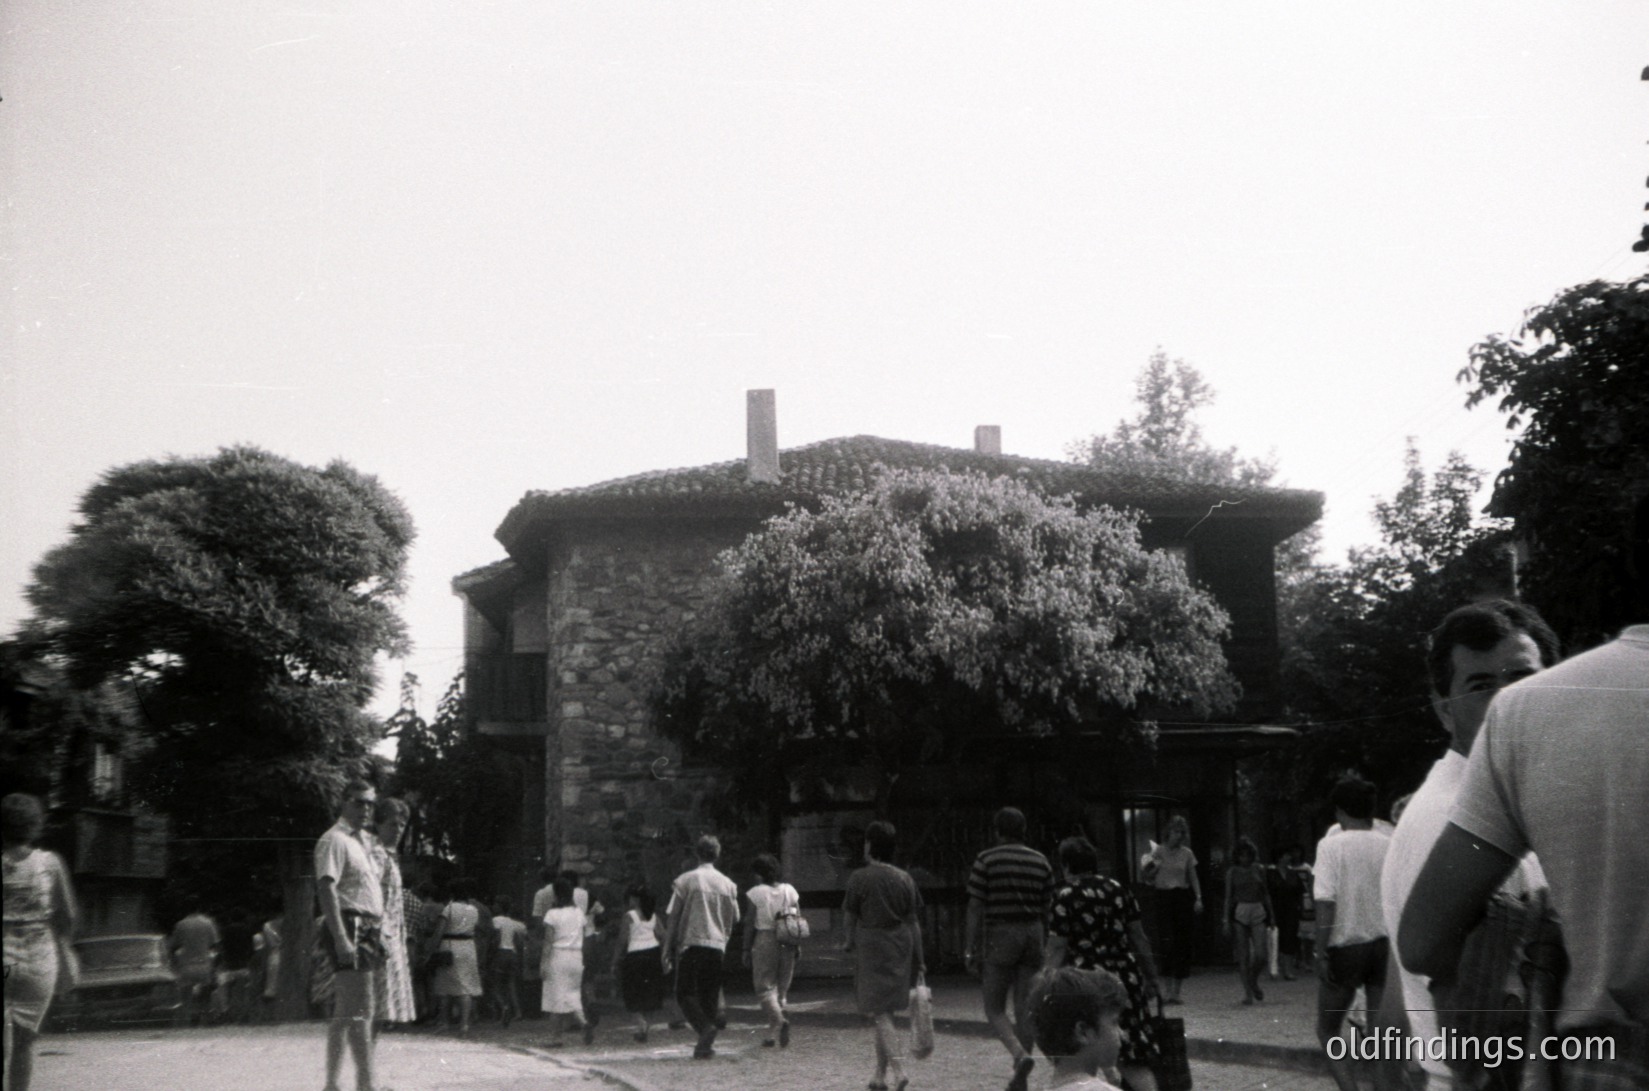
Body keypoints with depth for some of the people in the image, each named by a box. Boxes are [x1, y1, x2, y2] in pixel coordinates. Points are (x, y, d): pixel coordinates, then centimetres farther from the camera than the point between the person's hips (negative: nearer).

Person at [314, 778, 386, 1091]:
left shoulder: (361, 841, 21)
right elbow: (326, 888, -19)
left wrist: (378, 935, 19)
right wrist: (341, 938, -26)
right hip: (350, 928, -10)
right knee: (360, 1012, -12)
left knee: (344, 1013, 12)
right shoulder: (335, 840, -9)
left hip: (369, 931, 10)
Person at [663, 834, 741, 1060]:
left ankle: (705, 1027, -22)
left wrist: (667, 950, 1)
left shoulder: (685, 880, -2)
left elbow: (672, 916, -3)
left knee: (685, 993, 2)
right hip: (717, 946, 3)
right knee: (710, 996, 11)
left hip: (691, 944, -3)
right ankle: (706, 1044, 7)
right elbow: (735, 918, 12)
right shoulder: (728, 884, 7)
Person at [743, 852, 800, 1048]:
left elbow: (750, 924, -6)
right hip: (787, 943, 4)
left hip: (764, 941, -4)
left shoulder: (756, 893, -6)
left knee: (764, 986, 1)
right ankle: (773, 1032, 12)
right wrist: (797, 947, 11)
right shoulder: (790, 891, 6)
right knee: (781, 988, 12)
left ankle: (779, 1021, -22)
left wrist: (746, 949, 1)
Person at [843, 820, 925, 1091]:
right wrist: (919, 959, 10)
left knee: (880, 1014, -5)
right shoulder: (904, 878, 6)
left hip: (871, 948, -5)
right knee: (885, 1012, 15)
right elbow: (914, 921, 6)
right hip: (900, 948, 5)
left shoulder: (860, 878, -7)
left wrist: (849, 943, 19)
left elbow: (850, 916, 0)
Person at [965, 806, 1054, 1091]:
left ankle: (1020, 1055, -19)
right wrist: (1049, 948, 19)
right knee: (1024, 1009, 8)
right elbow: (1048, 908, 9)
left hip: (999, 936, -4)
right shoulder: (1040, 861, 7)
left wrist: (970, 949, -3)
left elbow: (975, 907, -7)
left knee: (994, 1008, 6)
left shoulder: (986, 860, -4)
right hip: (1033, 934, 4)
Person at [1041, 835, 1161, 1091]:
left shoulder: (1065, 897, -5)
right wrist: (1151, 976, 21)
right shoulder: (1117, 889, 8)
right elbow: (1138, 938, 11)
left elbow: (1057, 950, -8)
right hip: (1126, 978, 4)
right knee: (1133, 1059, 7)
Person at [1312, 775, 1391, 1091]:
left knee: (1327, 1030, 10)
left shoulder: (1331, 845, -8)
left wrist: (1321, 953, -11)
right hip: (1385, 945, 4)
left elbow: (1326, 903, -14)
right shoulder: (1390, 845, 2)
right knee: (1381, 1034, 8)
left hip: (1345, 946, -4)